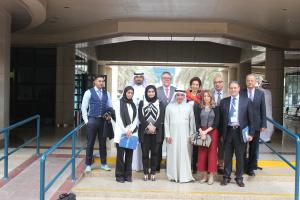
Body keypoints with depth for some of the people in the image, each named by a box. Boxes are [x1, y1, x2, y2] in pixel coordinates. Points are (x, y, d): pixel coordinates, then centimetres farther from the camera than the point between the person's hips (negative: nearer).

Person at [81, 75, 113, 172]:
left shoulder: (106, 93, 9)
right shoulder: (89, 92, -2)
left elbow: (110, 107, 13)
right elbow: (84, 107, -3)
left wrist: (110, 116, -4)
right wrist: (86, 120, -7)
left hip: (103, 120, 3)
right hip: (92, 120, -3)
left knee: (103, 143, 11)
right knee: (90, 143, 4)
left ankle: (103, 163, 22)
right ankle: (88, 164, 14)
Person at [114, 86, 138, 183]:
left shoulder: (133, 105, 14)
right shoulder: (119, 103, 1)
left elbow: (136, 119, 8)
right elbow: (118, 118, -5)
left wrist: (131, 130, -7)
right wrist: (126, 131, -11)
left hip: (132, 133, 4)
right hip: (121, 133, -4)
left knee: (129, 154, 4)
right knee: (120, 154, -2)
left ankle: (128, 175, 11)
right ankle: (119, 175, 4)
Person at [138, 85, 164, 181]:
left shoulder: (160, 104, 10)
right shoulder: (142, 103, 10)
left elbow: (161, 117, -1)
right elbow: (140, 117, -1)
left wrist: (154, 126, -15)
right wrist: (148, 126, -14)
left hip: (156, 132, 0)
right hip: (144, 131, 0)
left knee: (155, 152, 1)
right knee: (145, 152, 0)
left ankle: (153, 172, 9)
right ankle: (146, 172, 8)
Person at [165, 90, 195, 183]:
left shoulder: (188, 107, 5)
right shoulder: (169, 107, 6)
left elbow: (192, 122, 6)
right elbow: (166, 122, 6)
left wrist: (191, 135, 0)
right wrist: (167, 135, -1)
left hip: (185, 135, 0)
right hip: (173, 135, 0)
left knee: (185, 154, -1)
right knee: (173, 154, 3)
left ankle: (185, 176, 5)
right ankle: (173, 175, 11)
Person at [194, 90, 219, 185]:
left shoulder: (215, 108, 3)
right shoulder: (199, 108, 7)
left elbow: (216, 122, -4)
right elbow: (197, 122, 3)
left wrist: (206, 131, -13)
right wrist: (201, 132, -13)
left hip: (212, 132, -1)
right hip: (201, 132, 1)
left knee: (212, 152, -2)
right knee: (202, 153, 0)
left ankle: (211, 176, 3)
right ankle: (204, 175, 8)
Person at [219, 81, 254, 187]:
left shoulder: (246, 101, 2)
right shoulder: (223, 101, 6)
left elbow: (250, 118, 1)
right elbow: (221, 118, 5)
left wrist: (251, 133, -5)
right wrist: (221, 133, 1)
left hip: (240, 131, -1)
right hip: (228, 131, 1)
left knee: (240, 156, 8)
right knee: (227, 156, 9)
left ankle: (239, 178, 19)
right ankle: (226, 177, 20)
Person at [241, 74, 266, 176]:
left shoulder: (260, 93, 3)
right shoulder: (241, 93, -3)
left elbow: (263, 110, 3)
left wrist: (263, 124, -1)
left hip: (255, 125, 2)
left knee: (254, 148, 10)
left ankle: (251, 168, 22)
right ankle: (242, 167, 20)